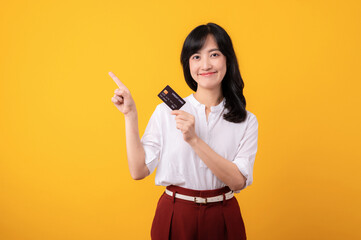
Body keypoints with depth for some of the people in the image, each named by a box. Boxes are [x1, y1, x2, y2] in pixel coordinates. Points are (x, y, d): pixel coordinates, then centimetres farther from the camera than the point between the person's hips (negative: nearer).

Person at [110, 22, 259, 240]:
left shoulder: (246, 121, -2)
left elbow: (238, 181, -14)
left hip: (222, 220, 1)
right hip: (175, 219, 0)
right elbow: (139, 170, -8)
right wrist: (130, 115, -11)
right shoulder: (166, 112, -3)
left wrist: (194, 140, -21)